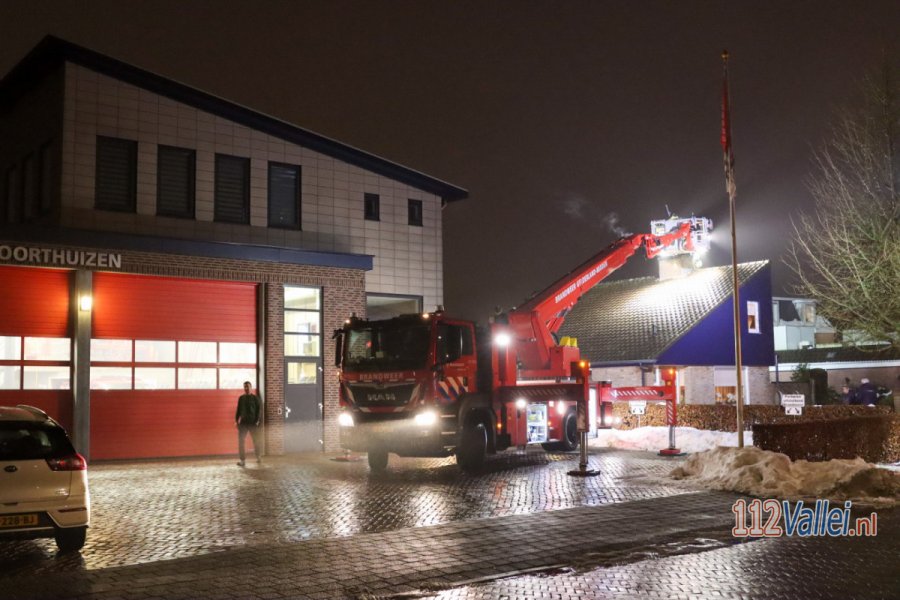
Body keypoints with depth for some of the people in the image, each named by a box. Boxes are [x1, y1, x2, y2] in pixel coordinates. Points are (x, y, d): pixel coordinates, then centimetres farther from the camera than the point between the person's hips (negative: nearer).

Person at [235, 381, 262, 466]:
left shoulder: (256, 398, -2)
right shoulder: (241, 398, 8)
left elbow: (259, 410, -5)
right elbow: (238, 410, 12)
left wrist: (257, 420, -14)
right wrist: (236, 420, 5)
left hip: (253, 423, -3)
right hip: (243, 422, 3)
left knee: (256, 440, 9)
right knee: (240, 441, -3)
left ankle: (258, 457, 29)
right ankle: (242, 460, 1)